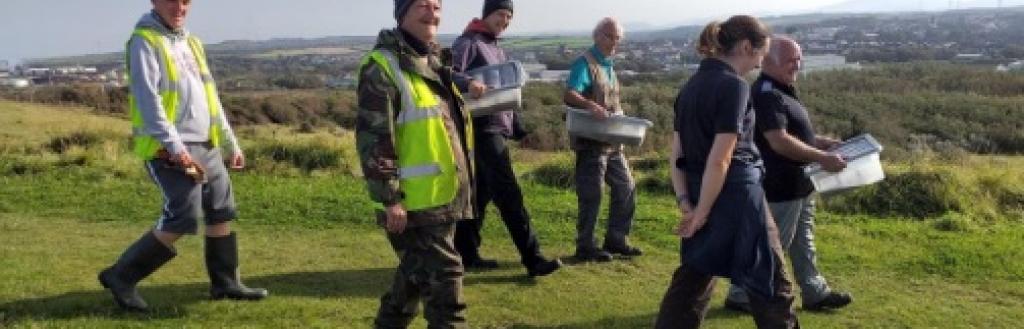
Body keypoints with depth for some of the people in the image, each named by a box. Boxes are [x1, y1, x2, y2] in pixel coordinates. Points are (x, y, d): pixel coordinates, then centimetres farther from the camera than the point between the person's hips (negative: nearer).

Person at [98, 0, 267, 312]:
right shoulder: (144, 41, -8)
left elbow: (211, 98, 22)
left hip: (205, 146, 8)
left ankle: (225, 283, 22)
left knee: (221, 213, 11)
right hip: (170, 150, -8)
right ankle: (121, 276, 0)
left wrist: (232, 143, 21)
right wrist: (175, 147, -28)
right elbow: (147, 99, -19)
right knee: (183, 219, -13)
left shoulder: (190, 41, 17)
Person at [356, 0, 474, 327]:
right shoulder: (382, 68, -14)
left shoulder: (435, 61, 15)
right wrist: (389, 198, -21)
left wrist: (464, 169, 24)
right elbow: (372, 138, -19)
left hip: (443, 196, 9)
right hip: (415, 201, -9)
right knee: (444, 276, -5)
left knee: (416, 274, 19)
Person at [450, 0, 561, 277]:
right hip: (483, 128, -9)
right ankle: (533, 259, -11)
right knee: (509, 193, -11)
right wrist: (468, 83, -42)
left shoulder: (498, 50, 20)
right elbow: (449, 73, -22)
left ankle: (466, 252, 20)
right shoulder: (468, 42, -7)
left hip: (497, 128, 9)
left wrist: (519, 129, 19)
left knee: (482, 192, 12)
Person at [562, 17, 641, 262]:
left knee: (626, 188, 12)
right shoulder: (585, 63, -11)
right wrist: (592, 106, -43)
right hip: (591, 141, -9)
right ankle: (585, 247, 7)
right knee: (591, 194, -4)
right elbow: (569, 96, -27)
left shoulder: (609, 65, 16)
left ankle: (615, 239, 22)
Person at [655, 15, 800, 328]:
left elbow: (676, 153, 7)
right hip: (736, 196, -7)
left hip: (701, 197, 8)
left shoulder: (690, 86, 8)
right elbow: (720, 160, -19)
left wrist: (686, 203, 2)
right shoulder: (734, 85, -15)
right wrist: (702, 212, -13)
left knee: (691, 281, 16)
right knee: (771, 283, 9)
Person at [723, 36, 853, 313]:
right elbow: (779, 141, -30)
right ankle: (740, 296, 13)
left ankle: (815, 293, 30)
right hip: (780, 187, -11)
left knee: (802, 243, 19)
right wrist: (822, 158, -27)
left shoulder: (782, 91, 12)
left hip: (797, 185, 11)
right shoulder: (766, 95, -22)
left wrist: (824, 143, 11)